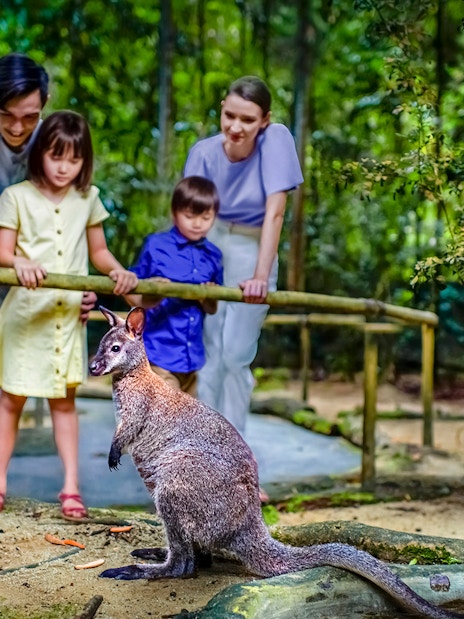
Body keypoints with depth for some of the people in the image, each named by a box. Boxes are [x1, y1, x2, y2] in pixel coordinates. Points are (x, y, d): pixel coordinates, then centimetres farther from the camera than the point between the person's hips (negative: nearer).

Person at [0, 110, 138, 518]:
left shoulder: (88, 198, 5)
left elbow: (98, 251, 11)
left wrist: (120, 272, -9)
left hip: (69, 314, 2)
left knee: (64, 399, 9)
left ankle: (71, 487, 11)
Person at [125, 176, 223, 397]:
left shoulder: (212, 255, 7)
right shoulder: (156, 245, -4)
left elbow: (212, 309, 12)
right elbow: (131, 289, 0)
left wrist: (208, 299, -11)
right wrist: (145, 300, -22)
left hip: (192, 354, 5)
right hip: (159, 352, -5)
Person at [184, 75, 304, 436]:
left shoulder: (276, 139, -20)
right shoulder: (204, 152, -15)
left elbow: (275, 213, -24)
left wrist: (261, 276, -30)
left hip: (253, 252, -2)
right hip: (211, 247, 2)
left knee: (236, 356, -3)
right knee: (208, 352, 1)